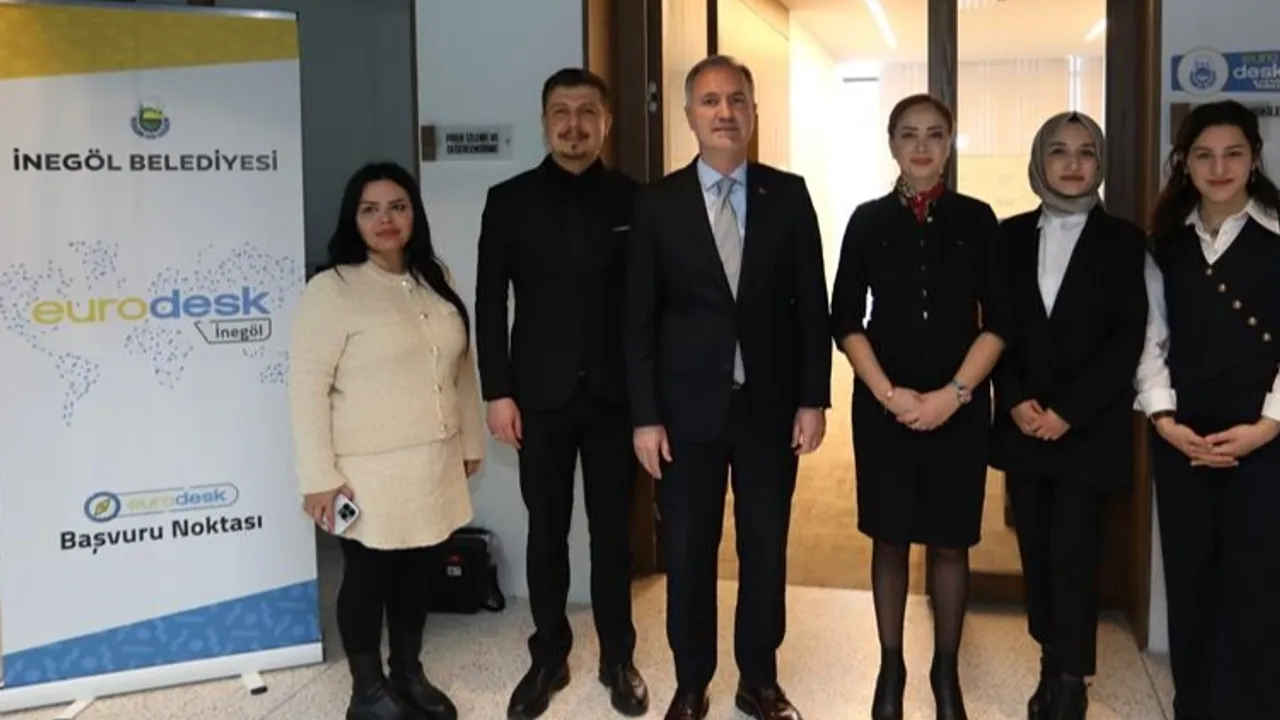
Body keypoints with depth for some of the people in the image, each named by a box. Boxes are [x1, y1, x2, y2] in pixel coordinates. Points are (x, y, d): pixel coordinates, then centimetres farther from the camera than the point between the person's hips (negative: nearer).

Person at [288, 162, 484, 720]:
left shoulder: (435, 281, 8)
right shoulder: (331, 290, -12)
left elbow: (461, 367, 14)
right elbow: (307, 389, -15)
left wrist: (470, 441, 15)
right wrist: (320, 475, -17)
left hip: (434, 465, 6)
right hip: (369, 472, -6)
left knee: (417, 571, 17)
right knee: (367, 575, 8)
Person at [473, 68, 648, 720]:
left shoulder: (632, 199, 1)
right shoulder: (509, 200, 1)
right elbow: (490, 305, 0)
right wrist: (497, 393, -5)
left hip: (615, 394, 0)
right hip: (540, 395, 0)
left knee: (613, 530, 10)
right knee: (546, 531, 10)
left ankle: (617, 658, 24)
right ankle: (549, 657, 25)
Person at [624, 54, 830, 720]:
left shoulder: (788, 194, 2)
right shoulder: (658, 203, -1)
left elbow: (811, 304, 3)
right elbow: (640, 318, -2)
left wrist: (813, 398, -3)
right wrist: (645, 415, -6)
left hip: (772, 404, 1)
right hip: (689, 407, -1)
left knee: (765, 548, 11)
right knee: (687, 553, 9)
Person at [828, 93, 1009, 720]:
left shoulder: (976, 219, 1)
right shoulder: (868, 220, 2)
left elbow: (998, 321, -1)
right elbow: (844, 319, 0)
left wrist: (953, 393, -12)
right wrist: (888, 393, -11)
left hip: (960, 405, 0)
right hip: (883, 404, 0)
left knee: (950, 542, 8)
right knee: (890, 538, 8)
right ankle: (891, 667, 23)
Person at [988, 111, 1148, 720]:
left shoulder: (1124, 241, 0)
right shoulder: (1011, 236, 7)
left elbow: (1128, 341, -5)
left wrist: (1068, 412, -12)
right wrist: (1015, 400, -8)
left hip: (1090, 429, -3)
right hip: (1023, 424, 3)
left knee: (1074, 556, -3)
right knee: (1036, 552, 8)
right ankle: (1052, 663, 22)